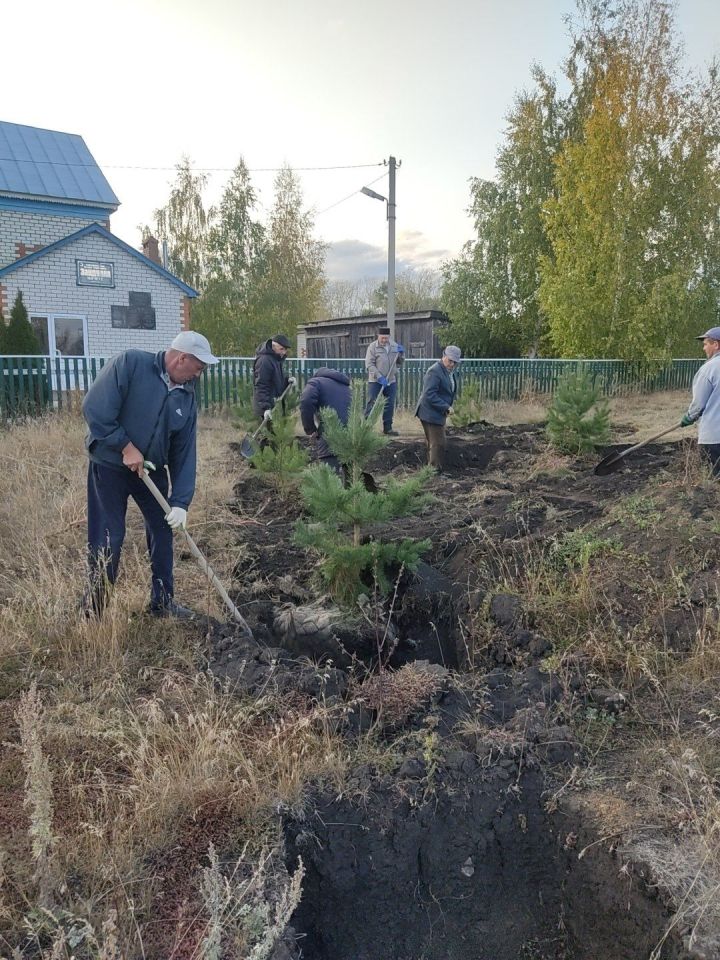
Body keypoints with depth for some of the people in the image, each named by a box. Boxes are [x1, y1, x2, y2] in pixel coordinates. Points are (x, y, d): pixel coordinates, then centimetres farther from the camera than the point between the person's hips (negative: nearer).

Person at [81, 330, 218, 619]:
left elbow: (184, 452, -2)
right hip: (109, 465, -6)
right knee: (108, 540, -4)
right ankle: (92, 612, 14)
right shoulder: (130, 363, -18)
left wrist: (181, 501, -8)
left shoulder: (187, 398, -2)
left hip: (153, 470, 6)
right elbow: (94, 407, -23)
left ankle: (162, 601, 27)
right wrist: (125, 446, -21)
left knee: (162, 531, 11)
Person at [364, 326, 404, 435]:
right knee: (371, 404, -4)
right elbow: (369, 365, -11)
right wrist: (379, 377, -20)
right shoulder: (373, 347, -5)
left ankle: (387, 428, 18)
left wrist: (401, 354, -4)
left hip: (391, 381, 5)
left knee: (390, 405, 8)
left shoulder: (395, 346, 9)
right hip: (375, 381, -4)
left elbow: (399, 364, 16)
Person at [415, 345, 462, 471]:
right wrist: (446, 407, -24)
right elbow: (429, 395, -25)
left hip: (439, 413, 10)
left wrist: (447, 407, 8)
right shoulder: (434, 371, -18)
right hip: (431, 414, -10)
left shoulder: (450, 372, 14)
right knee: (438, 444, -9)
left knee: (433, 443, 15)